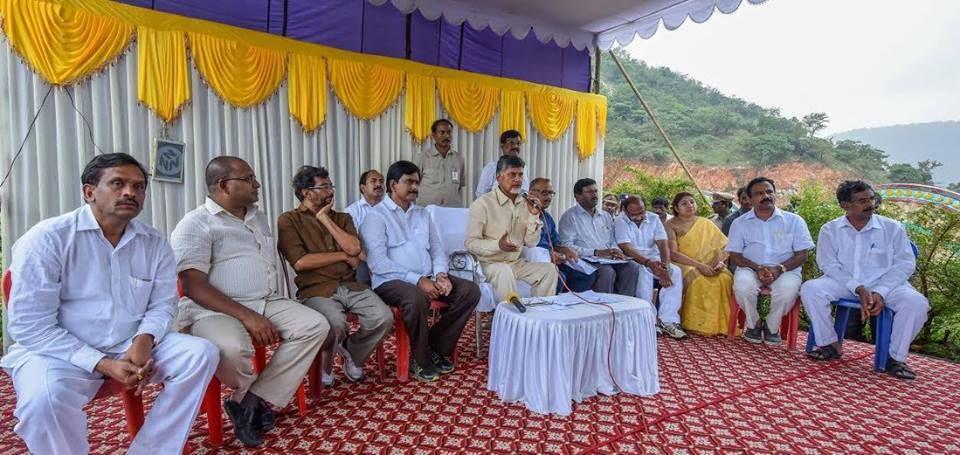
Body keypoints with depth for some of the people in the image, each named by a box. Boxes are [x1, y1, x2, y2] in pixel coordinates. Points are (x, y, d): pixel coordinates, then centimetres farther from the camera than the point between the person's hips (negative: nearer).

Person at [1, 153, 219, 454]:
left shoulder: (155, 244, 2)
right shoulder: (47, 238, -10)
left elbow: (162, 304, 7)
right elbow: (29, 326, -14)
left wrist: (144, 340, -17)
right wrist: (104, 364, -22)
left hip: (133, 345, 4)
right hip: (61, 351, -3)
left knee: (202, 354, -18)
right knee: (45, 397, -35)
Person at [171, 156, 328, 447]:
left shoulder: (258, 218, 17)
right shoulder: (196, 224, -6)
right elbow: (194, 286, -16)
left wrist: (268, 311, 6)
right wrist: (246, 316, -24)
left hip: (267, 302, 7)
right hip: (214, 310, -7)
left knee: (316, 325, -14)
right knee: (233, 348, -37)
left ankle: (255, 400, -11)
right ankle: (252, 398, 0)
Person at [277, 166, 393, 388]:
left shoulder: (342, 218, 16)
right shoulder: (289, 220, 3)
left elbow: (354, 248, -3)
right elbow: (301, 262, -11)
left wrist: (325, 219, -2)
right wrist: (343, 255, -4)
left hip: (350, 286, 4)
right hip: (317, 290, -4)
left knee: (384, 318, -20)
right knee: (336, 325, -34)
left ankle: (353, 355, 11)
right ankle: (326, 363, 4)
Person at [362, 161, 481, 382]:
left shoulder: (423, 214, 19)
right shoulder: (377, 215, -3)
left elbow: (437, 249, 16)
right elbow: (377, 262, -14)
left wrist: (441, 274, -7)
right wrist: (417, 280, -20)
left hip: (428, 278, 7)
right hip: (392, 281, -6)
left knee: (470, 290, -12)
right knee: (416, 298, -37)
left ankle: (437, 346, 2)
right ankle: (420, 359, -9)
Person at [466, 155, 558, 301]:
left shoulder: (525, 204, 6)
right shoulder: (482, 204, -10)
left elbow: (531, 243, 4)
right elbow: (471, 243, -13)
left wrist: (533, 215, -10)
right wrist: (498, 245, -29)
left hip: (517, 263, 6)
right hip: (490, 263, -5)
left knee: (549, 269, -11)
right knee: (504, 271, -35)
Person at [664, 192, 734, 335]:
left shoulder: (706, 224, 13)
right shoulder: (670, 225, -1)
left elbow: (721, 246, 8)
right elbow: (673, 253, -12)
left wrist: (720, 261, -15)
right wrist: (699, 265, -21)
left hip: (708, 266, 4)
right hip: (682, 265, -4)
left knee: (725, 278, -25)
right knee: (696, 279, -34)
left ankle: (721, 323, -13)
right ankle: (698, 325, -21)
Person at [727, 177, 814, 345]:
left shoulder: (794, 221, 8)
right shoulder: (740, 223, 8)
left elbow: (801, 255, 2)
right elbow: (735, 255, 3)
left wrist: (779, 268, -16)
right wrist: (757, 268, -16)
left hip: (785, 270, 0)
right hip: (751, 268, 0)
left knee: (788, 288, -34)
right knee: (742, 284, -34)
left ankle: (772, 327, -5)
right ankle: (753, 324, -4)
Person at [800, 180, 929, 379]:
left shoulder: (892, 227, 3)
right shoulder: (830, 230, 2)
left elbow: (905, 263, -3)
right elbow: (829, 264, -5)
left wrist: (880, 292, -18)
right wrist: (859, 289, -20)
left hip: (884, 284, 1)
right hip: (845, 284, 0)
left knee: (916, 302, -29)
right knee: (810, 289, -27)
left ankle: (896, 357, -8)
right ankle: (831, 345, -9)